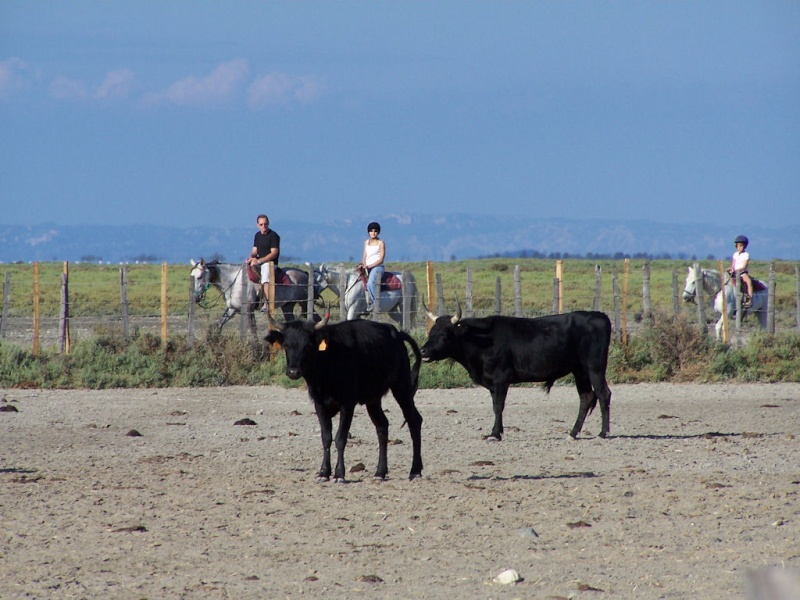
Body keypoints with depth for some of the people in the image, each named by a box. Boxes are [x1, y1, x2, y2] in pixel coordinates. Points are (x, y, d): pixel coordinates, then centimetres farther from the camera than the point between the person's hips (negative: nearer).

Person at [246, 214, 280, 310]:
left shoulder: (273, 236, -8)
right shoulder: (257, 235, 15)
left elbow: (274, 253, -15)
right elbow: (255, 251, 19)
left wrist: (259, 261, -21)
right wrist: (252, 257, -6)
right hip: (258, 262, 8)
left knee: (265, 278, -31)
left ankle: (267, 303, -37)